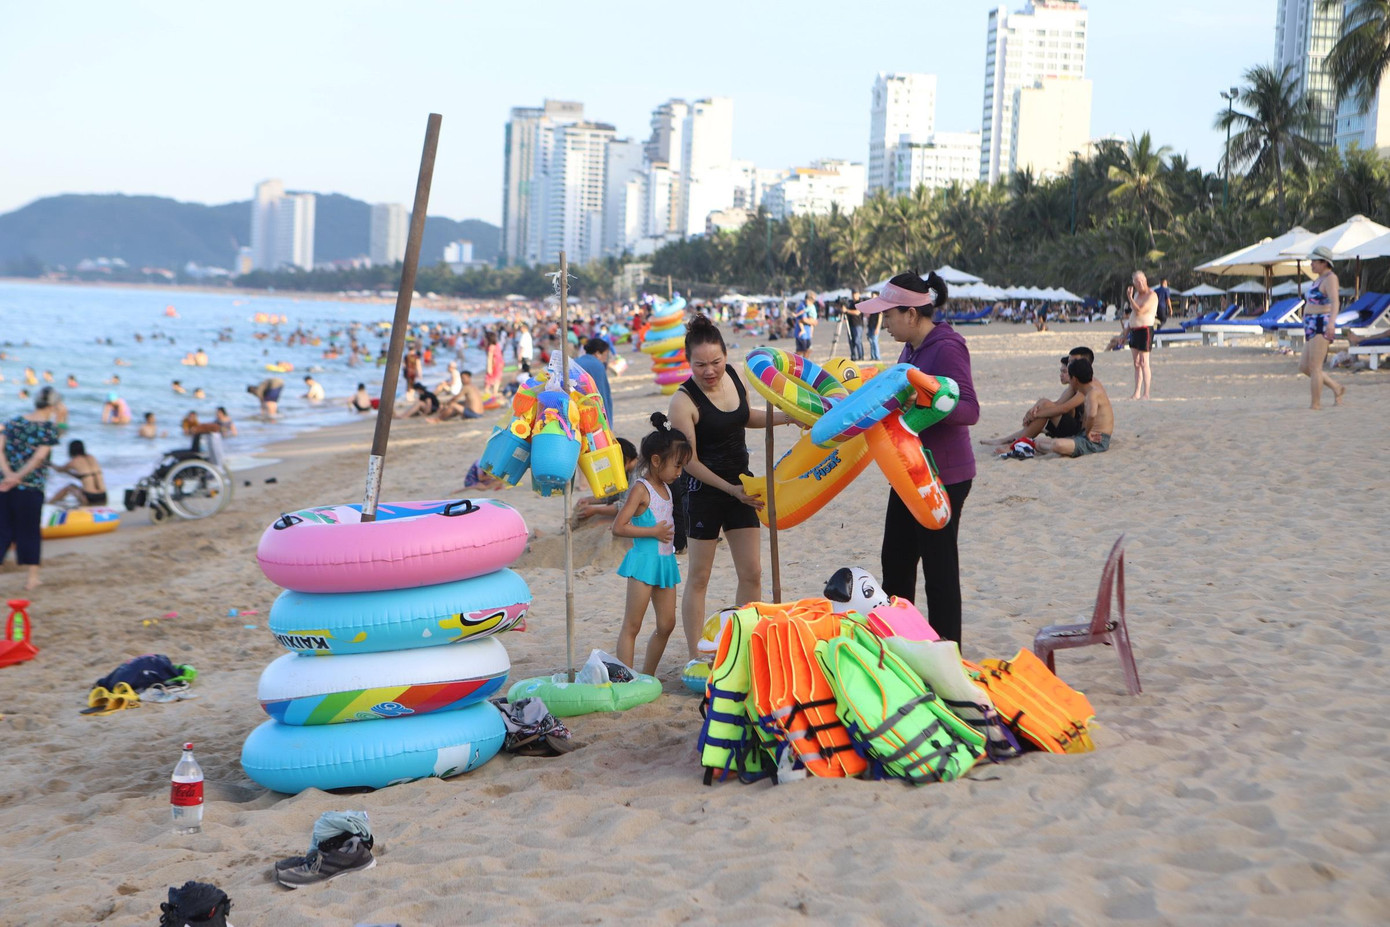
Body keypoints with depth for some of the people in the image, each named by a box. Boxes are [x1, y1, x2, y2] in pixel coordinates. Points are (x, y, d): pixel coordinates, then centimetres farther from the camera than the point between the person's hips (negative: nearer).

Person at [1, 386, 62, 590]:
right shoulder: (50, 428, -5)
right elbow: (39, 458, -14)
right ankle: (33, 579, 13)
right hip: (31, 489, -3)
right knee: (29, 532, 7)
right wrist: (17, 477, -14)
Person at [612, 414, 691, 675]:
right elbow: (618, 527, -20)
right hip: (644, 561, -9)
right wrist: (653, 532, -18)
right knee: (632, 626, -5)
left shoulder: (666, 488, 13)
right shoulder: (641, 489, -12)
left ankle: (647, 677, 21)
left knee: (666, 624, 11)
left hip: (665, 562, 9)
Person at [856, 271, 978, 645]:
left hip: (944, 477, -10)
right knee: (895, 559, 17)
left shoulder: (946, 348, -19)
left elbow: (969, 410, -26)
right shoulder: (912, 349, 9)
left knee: (939, 566, -1)